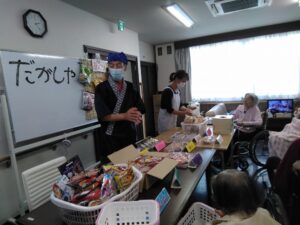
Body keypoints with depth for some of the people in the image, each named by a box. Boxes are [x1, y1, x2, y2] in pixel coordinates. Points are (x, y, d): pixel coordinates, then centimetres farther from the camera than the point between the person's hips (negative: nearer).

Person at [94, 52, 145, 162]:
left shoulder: (130, 87, 7)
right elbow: (103, 115, -13)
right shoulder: (101, 88, -7)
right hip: (110, 138, -4)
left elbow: (140, 108, 7)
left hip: (130, 135, 4)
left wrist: (137, 116, -16)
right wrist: (124, 116, -25)